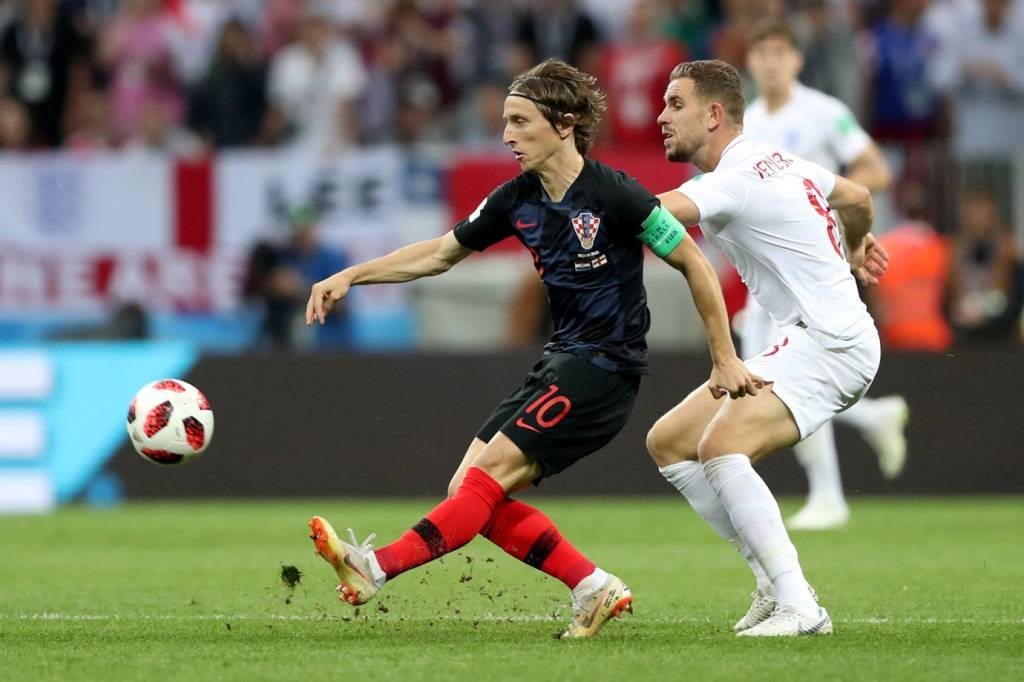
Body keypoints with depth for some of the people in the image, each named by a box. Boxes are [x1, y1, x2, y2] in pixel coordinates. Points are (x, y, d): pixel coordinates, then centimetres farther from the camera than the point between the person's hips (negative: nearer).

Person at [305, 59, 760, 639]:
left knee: (492, 471, -17)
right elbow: (441, 253, 16)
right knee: (472, 490, -1)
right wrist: (350, 276, 9)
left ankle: (376, 569, -23)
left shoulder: (615, 195, -16)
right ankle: (595, 588, 2)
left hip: (607, 366, -8)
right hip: (562, 361, 8)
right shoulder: (518, 200, 5)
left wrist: (725, 359, -7)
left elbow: (694, 264, -9)